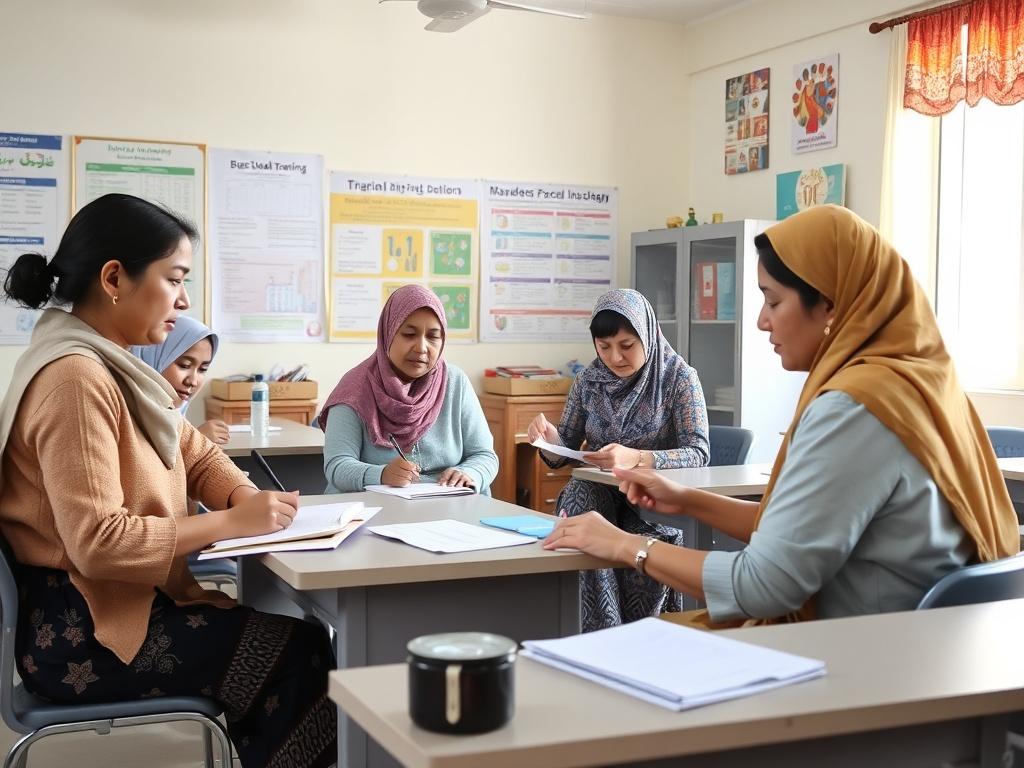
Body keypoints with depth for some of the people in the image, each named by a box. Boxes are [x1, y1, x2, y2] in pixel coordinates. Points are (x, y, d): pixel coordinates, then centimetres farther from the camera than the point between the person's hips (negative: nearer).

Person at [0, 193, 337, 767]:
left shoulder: (113, 369, 9)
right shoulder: (76, 380, -23)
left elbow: (196, 454, 14)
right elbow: (98, 542, -30)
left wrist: (249, 499, -7)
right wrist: (232, 523, -23)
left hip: (113, 610, 9)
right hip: (81, 638, -9)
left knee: (301, 636, 6)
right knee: (306, 653, -8)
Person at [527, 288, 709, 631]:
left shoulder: (679, 378, -5)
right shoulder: (588, 381, 6)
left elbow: (699, 453, -15)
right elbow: (562, 456, 9)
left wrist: (635, 458, -33)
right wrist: (550, 438, -17)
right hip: (601, 497, 3)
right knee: (579, 492, -32)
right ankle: (605, 637, -30)